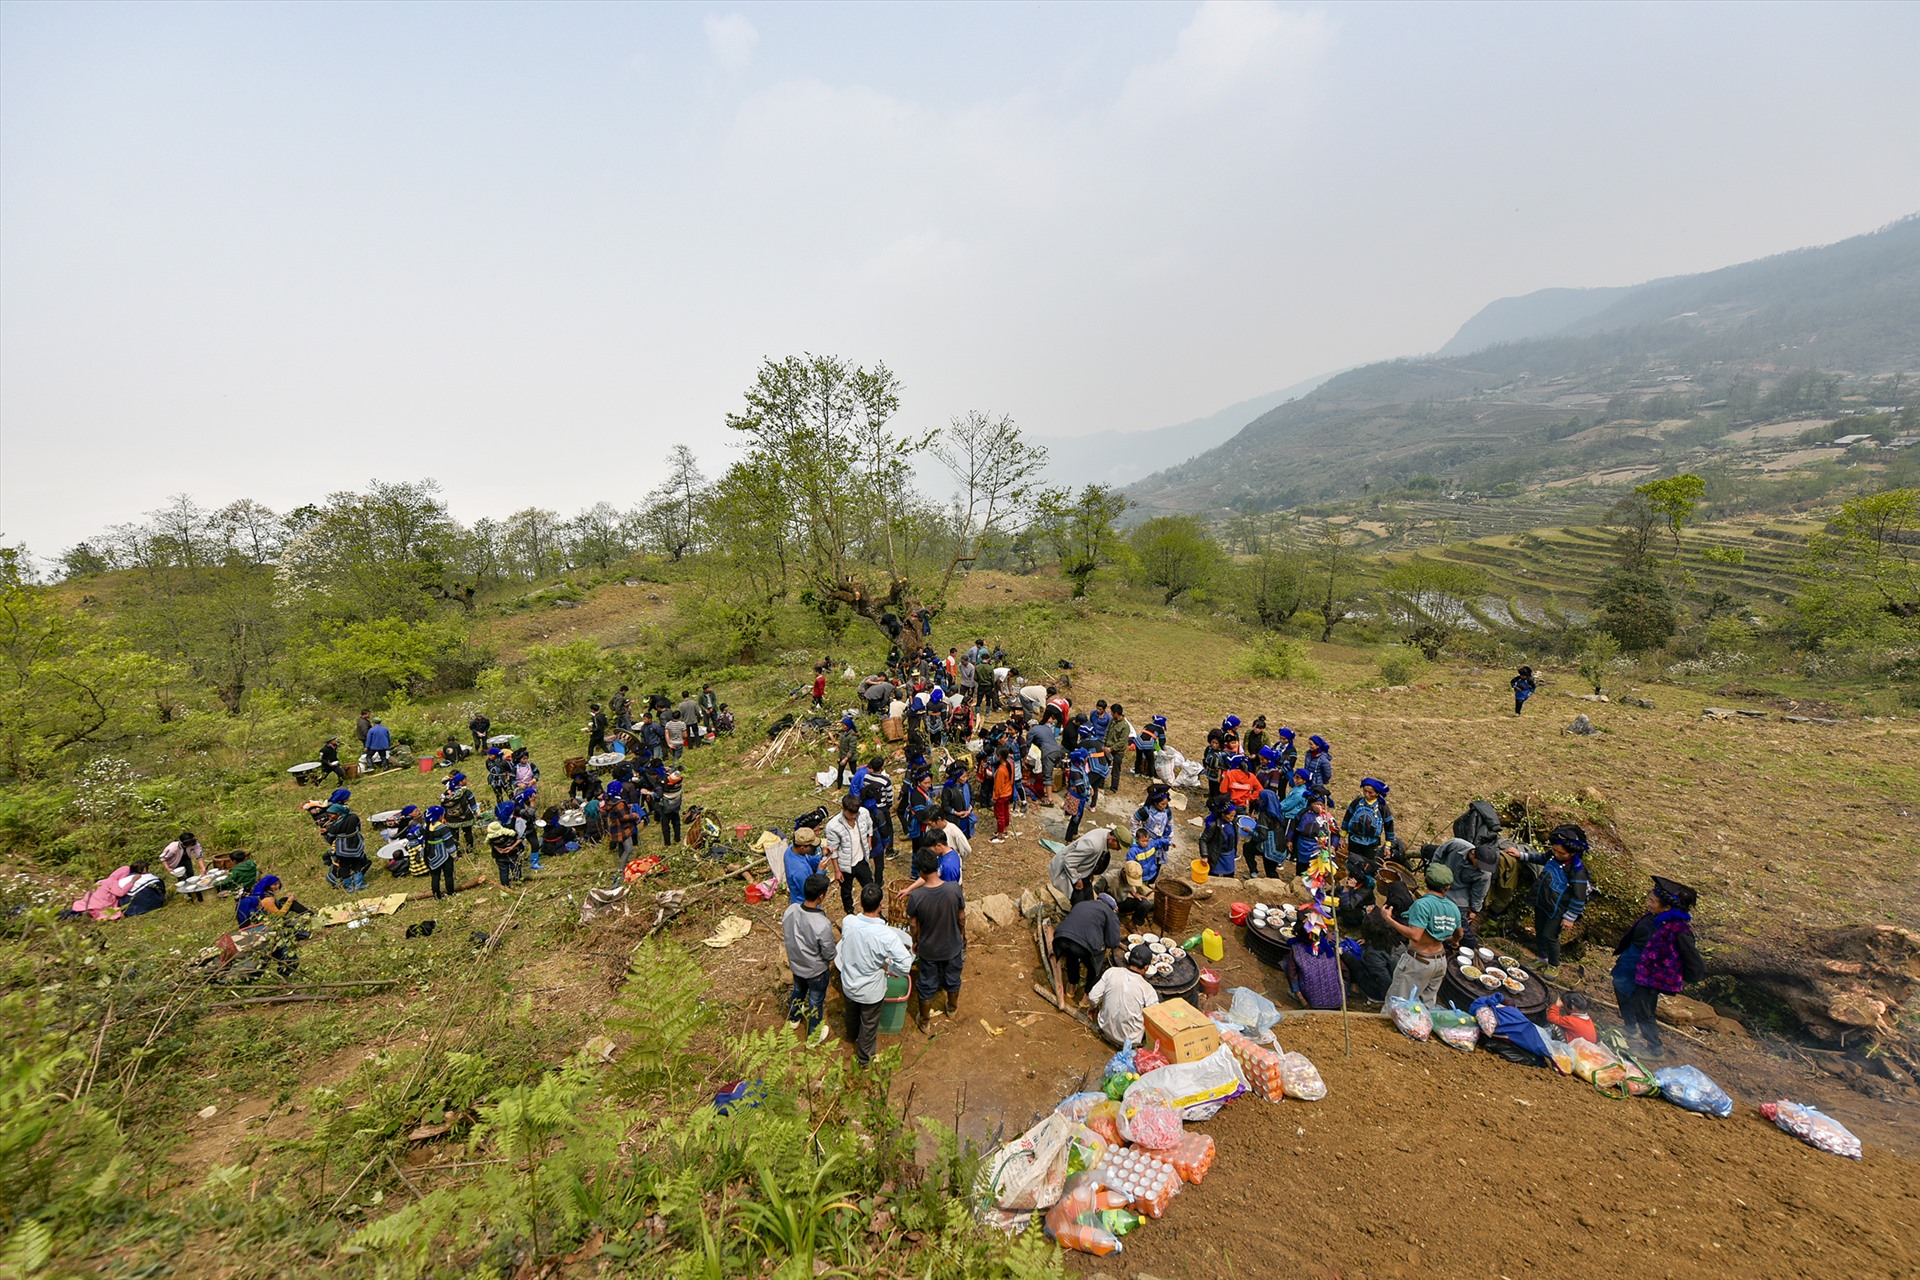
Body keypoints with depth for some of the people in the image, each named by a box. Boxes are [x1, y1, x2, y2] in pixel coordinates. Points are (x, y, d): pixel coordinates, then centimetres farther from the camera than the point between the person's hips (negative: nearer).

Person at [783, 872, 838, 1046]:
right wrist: (829, 964, 0)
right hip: (816, 970, -5)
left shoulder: (790, 910, -24)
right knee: (816, 1002, 22)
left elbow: (785, 936, -5)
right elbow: (829, 955, -23)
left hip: (795, 964, 5)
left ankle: (792, 1020, 60)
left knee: (798, 990, 34)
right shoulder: (822, 925, -39)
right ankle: (813, 1036, 46)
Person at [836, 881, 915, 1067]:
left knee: (852, 1014, 35)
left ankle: (852, 1036, 65)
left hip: (849, 984, 4)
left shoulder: (847, 922, -24)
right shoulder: (886, 935, -37)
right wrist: (887, 967, -14)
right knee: (869, 1024, 26)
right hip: (871, 991, -4)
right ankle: (864, 1057, 50)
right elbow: (906, 964, -34)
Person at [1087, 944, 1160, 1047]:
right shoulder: (1147, 988, -20)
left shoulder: (1111, 972, -13)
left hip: (1105, 1028, 4)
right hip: (1130, 1040, -4)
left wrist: (1093, 1008, 13)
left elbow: (1092, 997, -9)